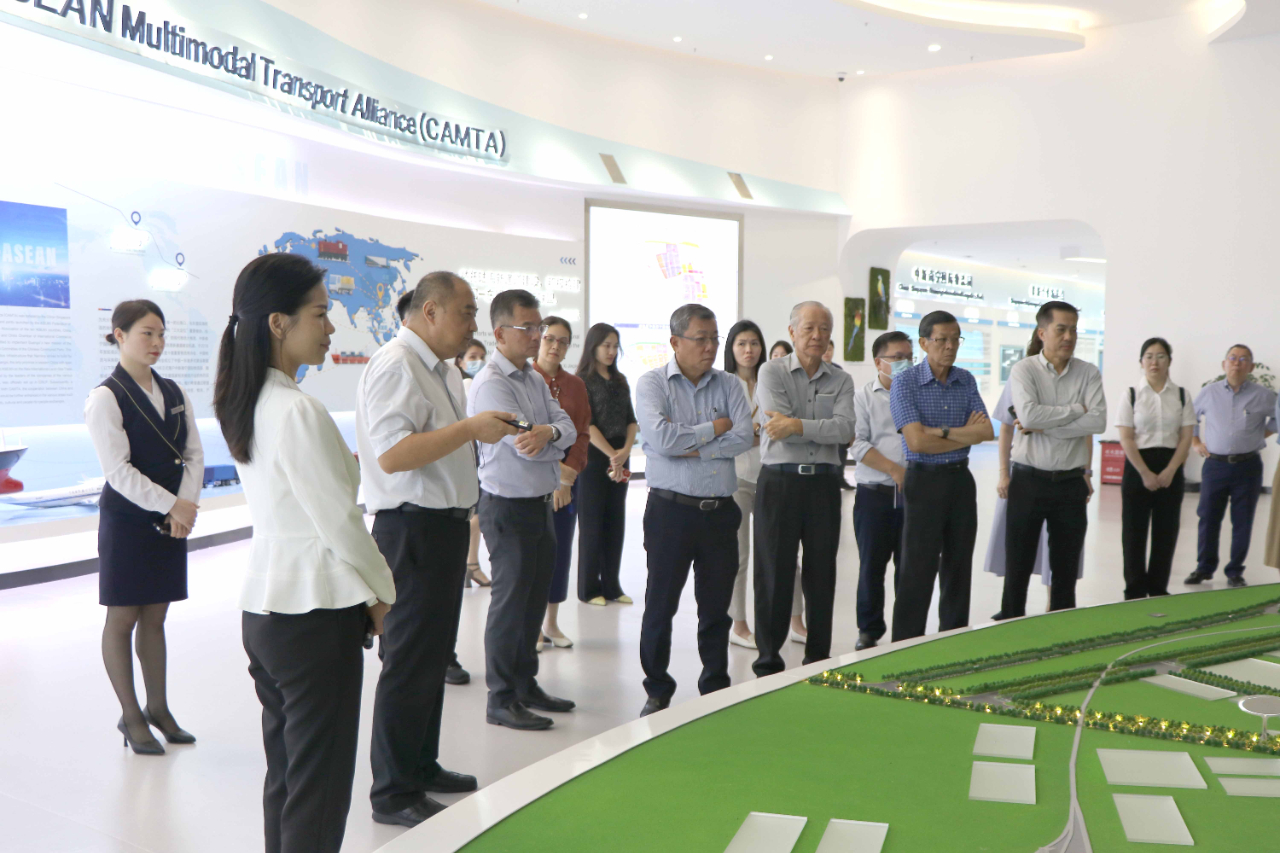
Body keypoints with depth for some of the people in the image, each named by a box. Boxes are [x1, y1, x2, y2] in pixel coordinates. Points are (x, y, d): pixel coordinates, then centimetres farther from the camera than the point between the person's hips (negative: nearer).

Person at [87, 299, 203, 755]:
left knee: (155, 616, 14)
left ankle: (158, 708, 25)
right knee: (123, 618, 5)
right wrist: (172, 504, -17)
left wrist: (184, 507, -8)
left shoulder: (174, 393, 8)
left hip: (171, 519, 6)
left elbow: (195, 455, 5)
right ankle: (131, 717, 17)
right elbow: (118, 471, -16)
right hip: (126, 519, -5)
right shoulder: (106, 397, -10)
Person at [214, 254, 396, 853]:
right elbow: (339, 519, -17)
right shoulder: (299, 411, -19)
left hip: (261, 605, 9)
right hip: (314, 610, -9)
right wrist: (379, 594, -2)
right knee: (320, 788, 2)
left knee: (283, 775, 18)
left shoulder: (244, 405, 8)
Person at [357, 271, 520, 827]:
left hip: (444, 524, 10)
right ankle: (394, 793, 10)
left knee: (434, 654, 18)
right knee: (409, 661, -3)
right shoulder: (395, 365, -16)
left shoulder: (440, 369, 15)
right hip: (412, 527, -10)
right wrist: (471, 429, -23)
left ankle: (421, 766, 32)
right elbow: (392, 454, -26)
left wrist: (488, 429, 12)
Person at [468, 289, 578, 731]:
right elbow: (525, 444, -24)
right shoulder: (491, 384, -16)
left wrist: (548, 432, -21)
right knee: (511, 602, 0)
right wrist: (558, 437, -5)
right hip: (508, 507, -9)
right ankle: (501, 700, 12)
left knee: (535, 599, 17)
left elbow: (568, 428, 1)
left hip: (541, 504, 9)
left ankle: (526, 685, 31)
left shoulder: (535, 379, 12)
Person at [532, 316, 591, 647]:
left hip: (568, 475, 4)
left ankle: (552, 623, 18)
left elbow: (583, 433, 6)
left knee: (562, 548, 8)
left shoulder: (576, 385, 10)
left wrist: (567, 474, -9)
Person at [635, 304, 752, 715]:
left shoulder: (729, 384, 9)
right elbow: (660, 439, -17)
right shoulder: (652, 383, -1)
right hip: (671, 509, -3)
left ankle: (716, 690, 25)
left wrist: (691, 446, -13)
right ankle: (657, 692, 20)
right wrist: (714, 428, -6)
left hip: (720, 510, 3)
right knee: (660, 605, 5)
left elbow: (743, 437, -6)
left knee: (717, 607, 11)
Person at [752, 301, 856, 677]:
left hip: (823, 483, 3)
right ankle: (768, 662, 14)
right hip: (779, 481, -3)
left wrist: (798, 425, -18)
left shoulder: (841, 381, 9)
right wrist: (825, 429, -9)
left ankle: (818, 658, 23)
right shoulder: (772, 372, 0)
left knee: (821, 576, 10)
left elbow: (845, 430, -10)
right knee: (774, 575, 2)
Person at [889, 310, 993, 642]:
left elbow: (986, 432, -3)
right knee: (918, 572, -2)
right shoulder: (905, 382, -9)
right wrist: (966, 435, -9)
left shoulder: (966, 380, 8)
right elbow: (917, 441, -19)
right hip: (924, 480, -5)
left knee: (959, 567, 11)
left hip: (961, 479, 5)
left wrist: (942, 431, -16)